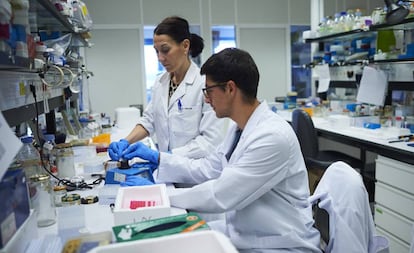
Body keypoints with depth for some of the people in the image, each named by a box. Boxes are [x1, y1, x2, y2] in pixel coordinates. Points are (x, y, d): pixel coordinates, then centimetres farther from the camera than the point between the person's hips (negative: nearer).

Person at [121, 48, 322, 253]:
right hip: (243, 232, 7)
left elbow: (220, 196, -26)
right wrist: (156, 157, 7)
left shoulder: (272, 136, -27)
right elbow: (207, 169, 10)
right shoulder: (239, 127, 2)